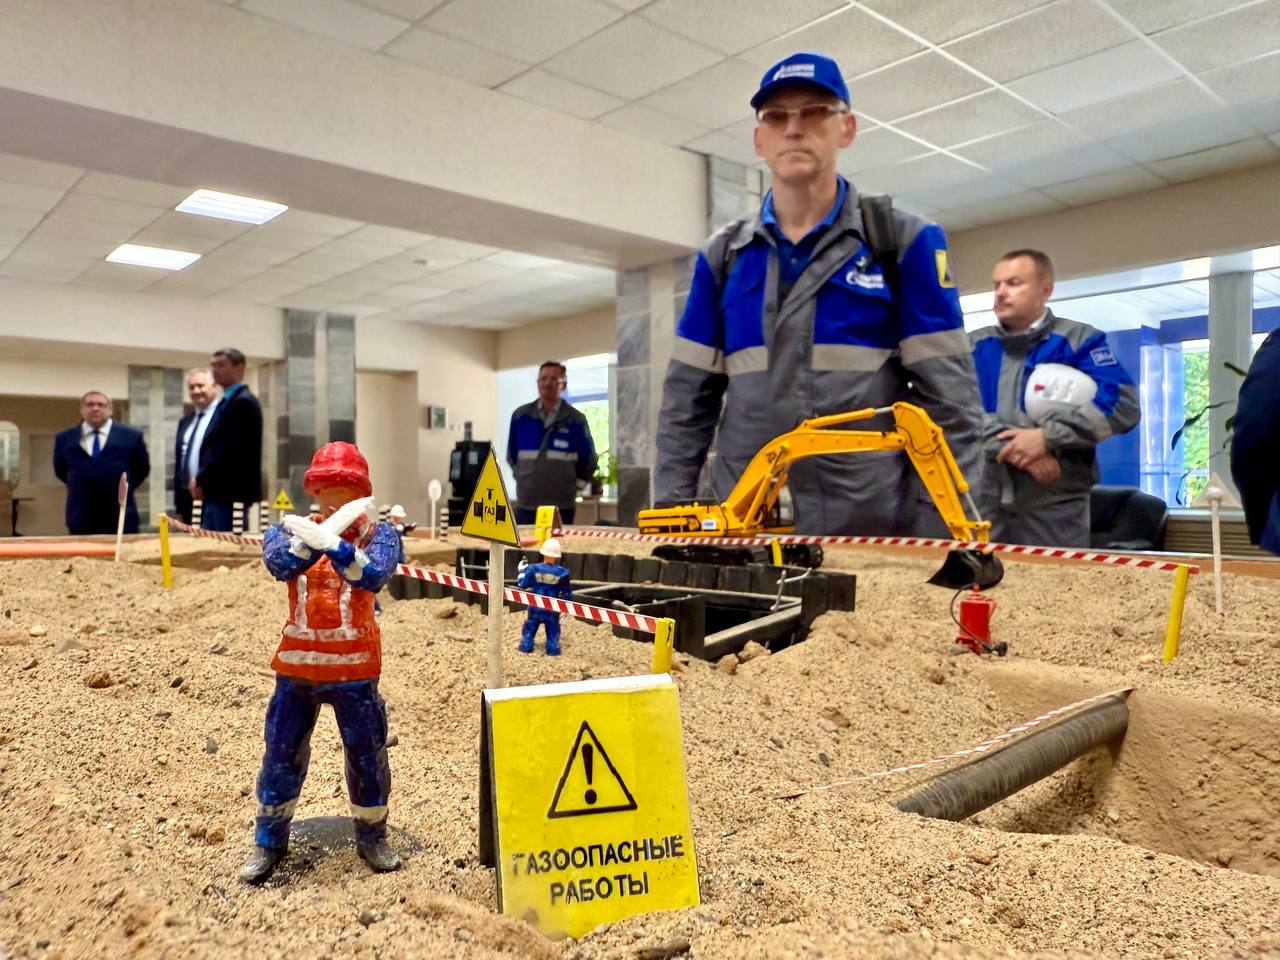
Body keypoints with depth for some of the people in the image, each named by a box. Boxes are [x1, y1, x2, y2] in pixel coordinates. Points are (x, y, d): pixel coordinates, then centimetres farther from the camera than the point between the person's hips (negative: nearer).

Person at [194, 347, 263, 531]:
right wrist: (200, 480, 6)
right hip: (216, 492, 9)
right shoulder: (227, 401, 19)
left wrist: (201, 481, -11)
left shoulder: (243, 402, -11)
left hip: (230, 492, -9)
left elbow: (230, 449, -18)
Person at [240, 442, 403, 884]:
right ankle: (269, 842, 30)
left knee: (367, 754, 8)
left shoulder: (378, 533, -6)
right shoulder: (290, 528, 0)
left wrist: (329, 542, -42)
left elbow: (374, 575, -26)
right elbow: (279, 564, -22)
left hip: (354, 667, -2)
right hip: (297, 663, 2)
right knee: (281, 753, 10)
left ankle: (372, 838, 29)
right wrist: (318, 536, -38)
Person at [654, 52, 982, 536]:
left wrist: (938, 536, -9)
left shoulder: (905, 242, 1)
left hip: (873, 527, -2)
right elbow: (687, 401, 8)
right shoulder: (721, 257, 9)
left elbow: (948, 399, -3)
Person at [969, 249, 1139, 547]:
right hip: (983, 501, 2)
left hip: (1055, 506, -2)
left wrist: (1048, 437, -17)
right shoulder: (974, 345, 12)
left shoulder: (1077, 339, 4)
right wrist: (1009, 445, -16)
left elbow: (1124, 403, -8)